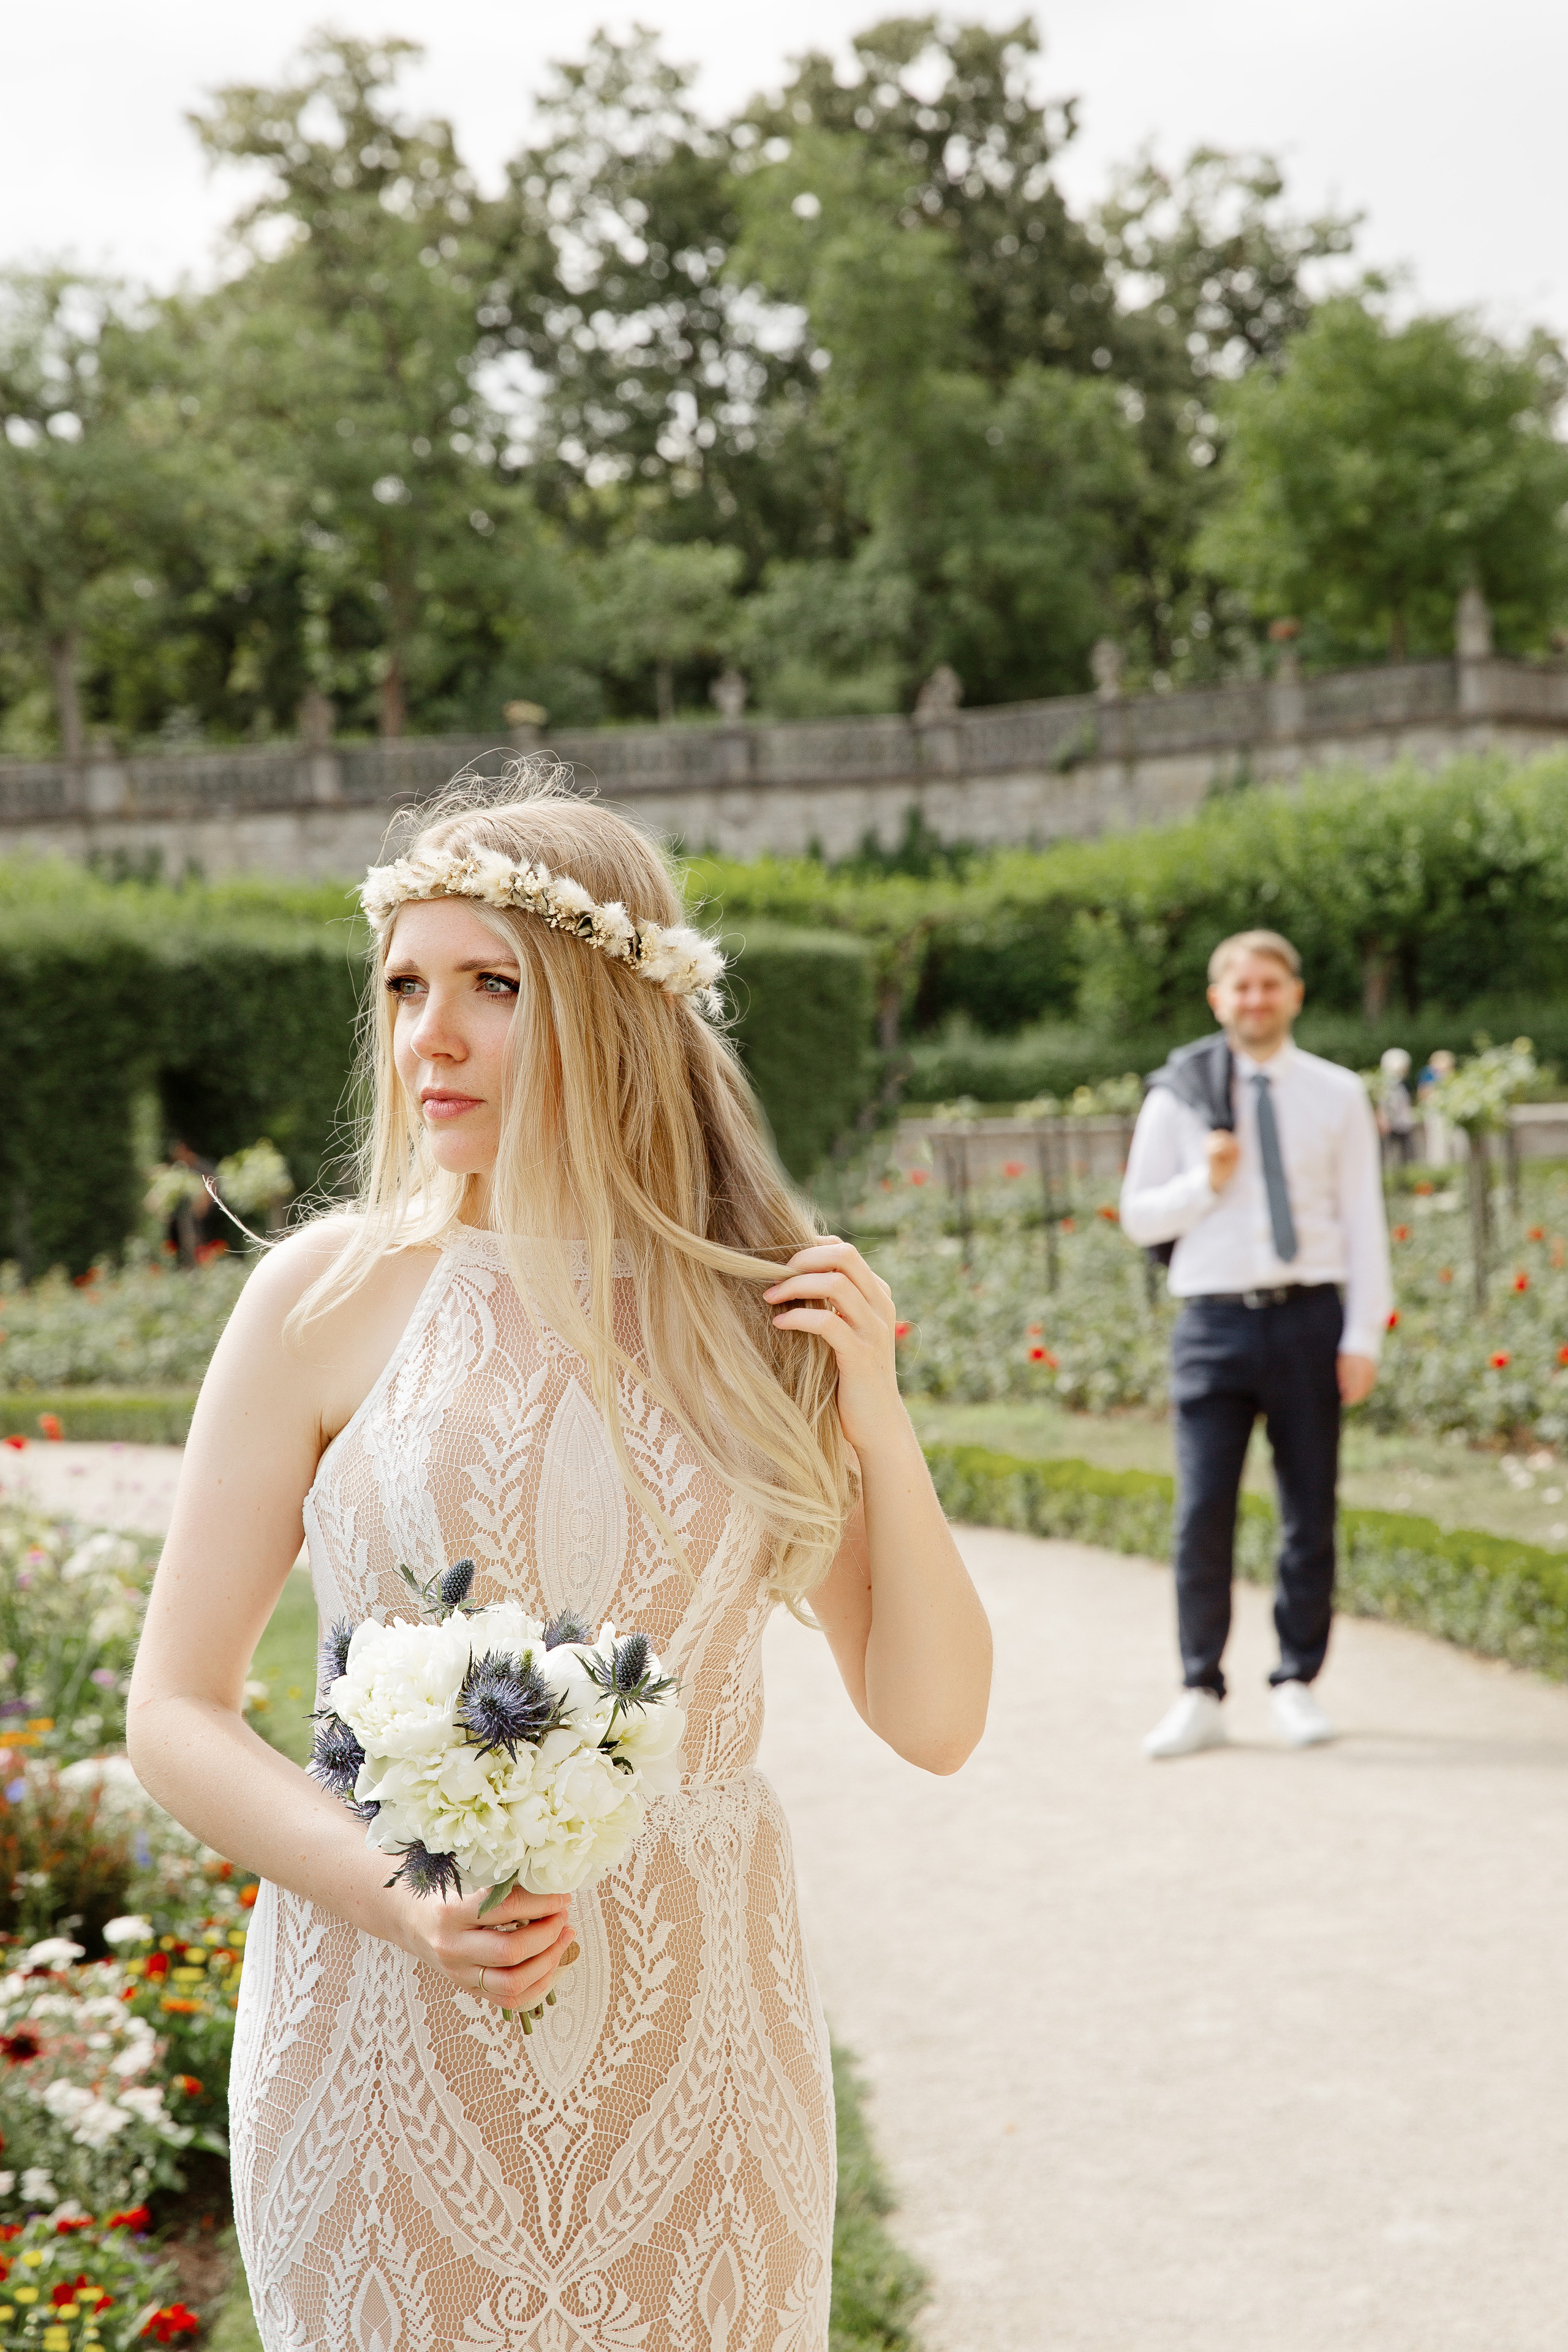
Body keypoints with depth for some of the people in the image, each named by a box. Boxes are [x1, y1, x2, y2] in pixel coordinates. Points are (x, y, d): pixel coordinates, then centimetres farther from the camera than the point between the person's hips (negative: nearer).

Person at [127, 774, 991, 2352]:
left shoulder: (766, 1310, 1)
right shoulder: (329, 1296, -6)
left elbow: (932, 1721, 3)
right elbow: (176, 1709, -3)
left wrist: (876, 1421, -10)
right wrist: (391, 1898, -18)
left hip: (692, 2039, 2)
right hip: (385, 2037, -2)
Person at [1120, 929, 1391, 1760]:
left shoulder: (1337, 1096, 6)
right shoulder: (1179, 1097, 5)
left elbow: (1362, 1221, 5)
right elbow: (1139, 1217, 8)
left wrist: (1363, 1336, -2)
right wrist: (1205, 1182, -10)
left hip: (1307, 1316, 1)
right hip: (1214, 1319, -1)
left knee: (1310, 1513, 4)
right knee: (1202, 1515, -4)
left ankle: (1297, 1684, 17)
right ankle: (1201, 1697, 6)